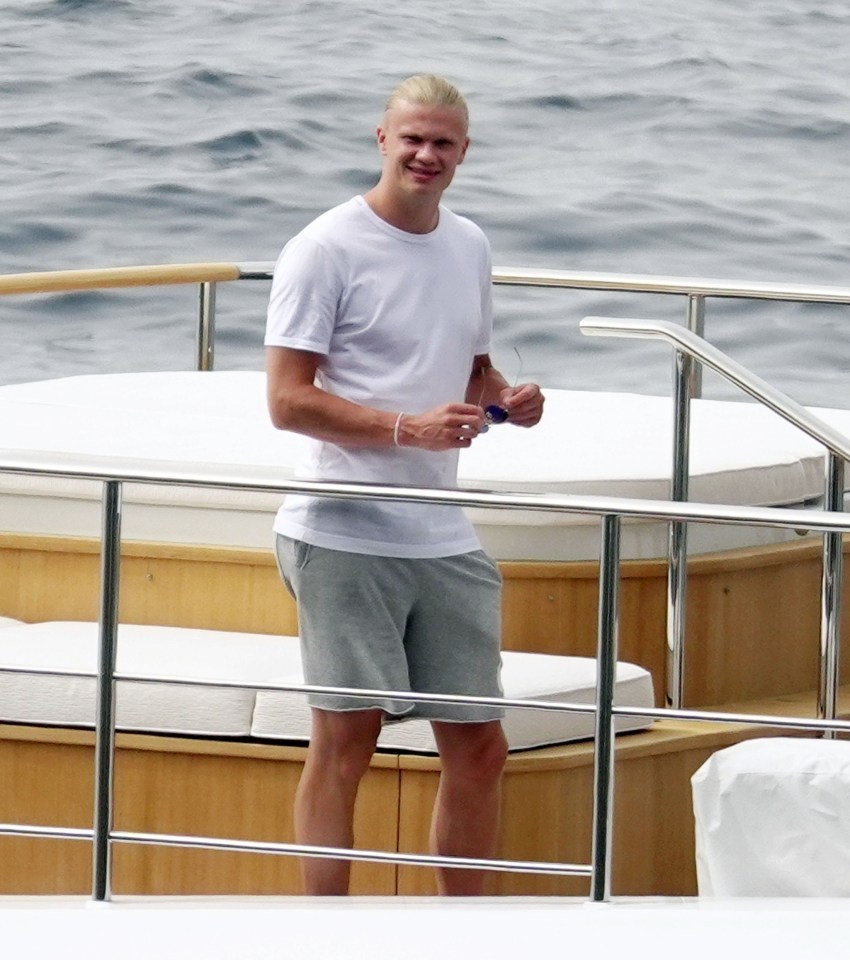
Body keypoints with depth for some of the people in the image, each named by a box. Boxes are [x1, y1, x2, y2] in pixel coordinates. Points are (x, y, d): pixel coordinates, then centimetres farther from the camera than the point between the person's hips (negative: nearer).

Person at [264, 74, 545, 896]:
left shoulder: (469, 247, 15)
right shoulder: (325, 250, -7)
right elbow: (288, 400, -12)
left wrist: (505, 399, 5)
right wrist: (409, 428, -22)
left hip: (443, 540, 7)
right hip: (344, 537, -7)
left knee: (478, 746, 8)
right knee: (345, 736, -7)